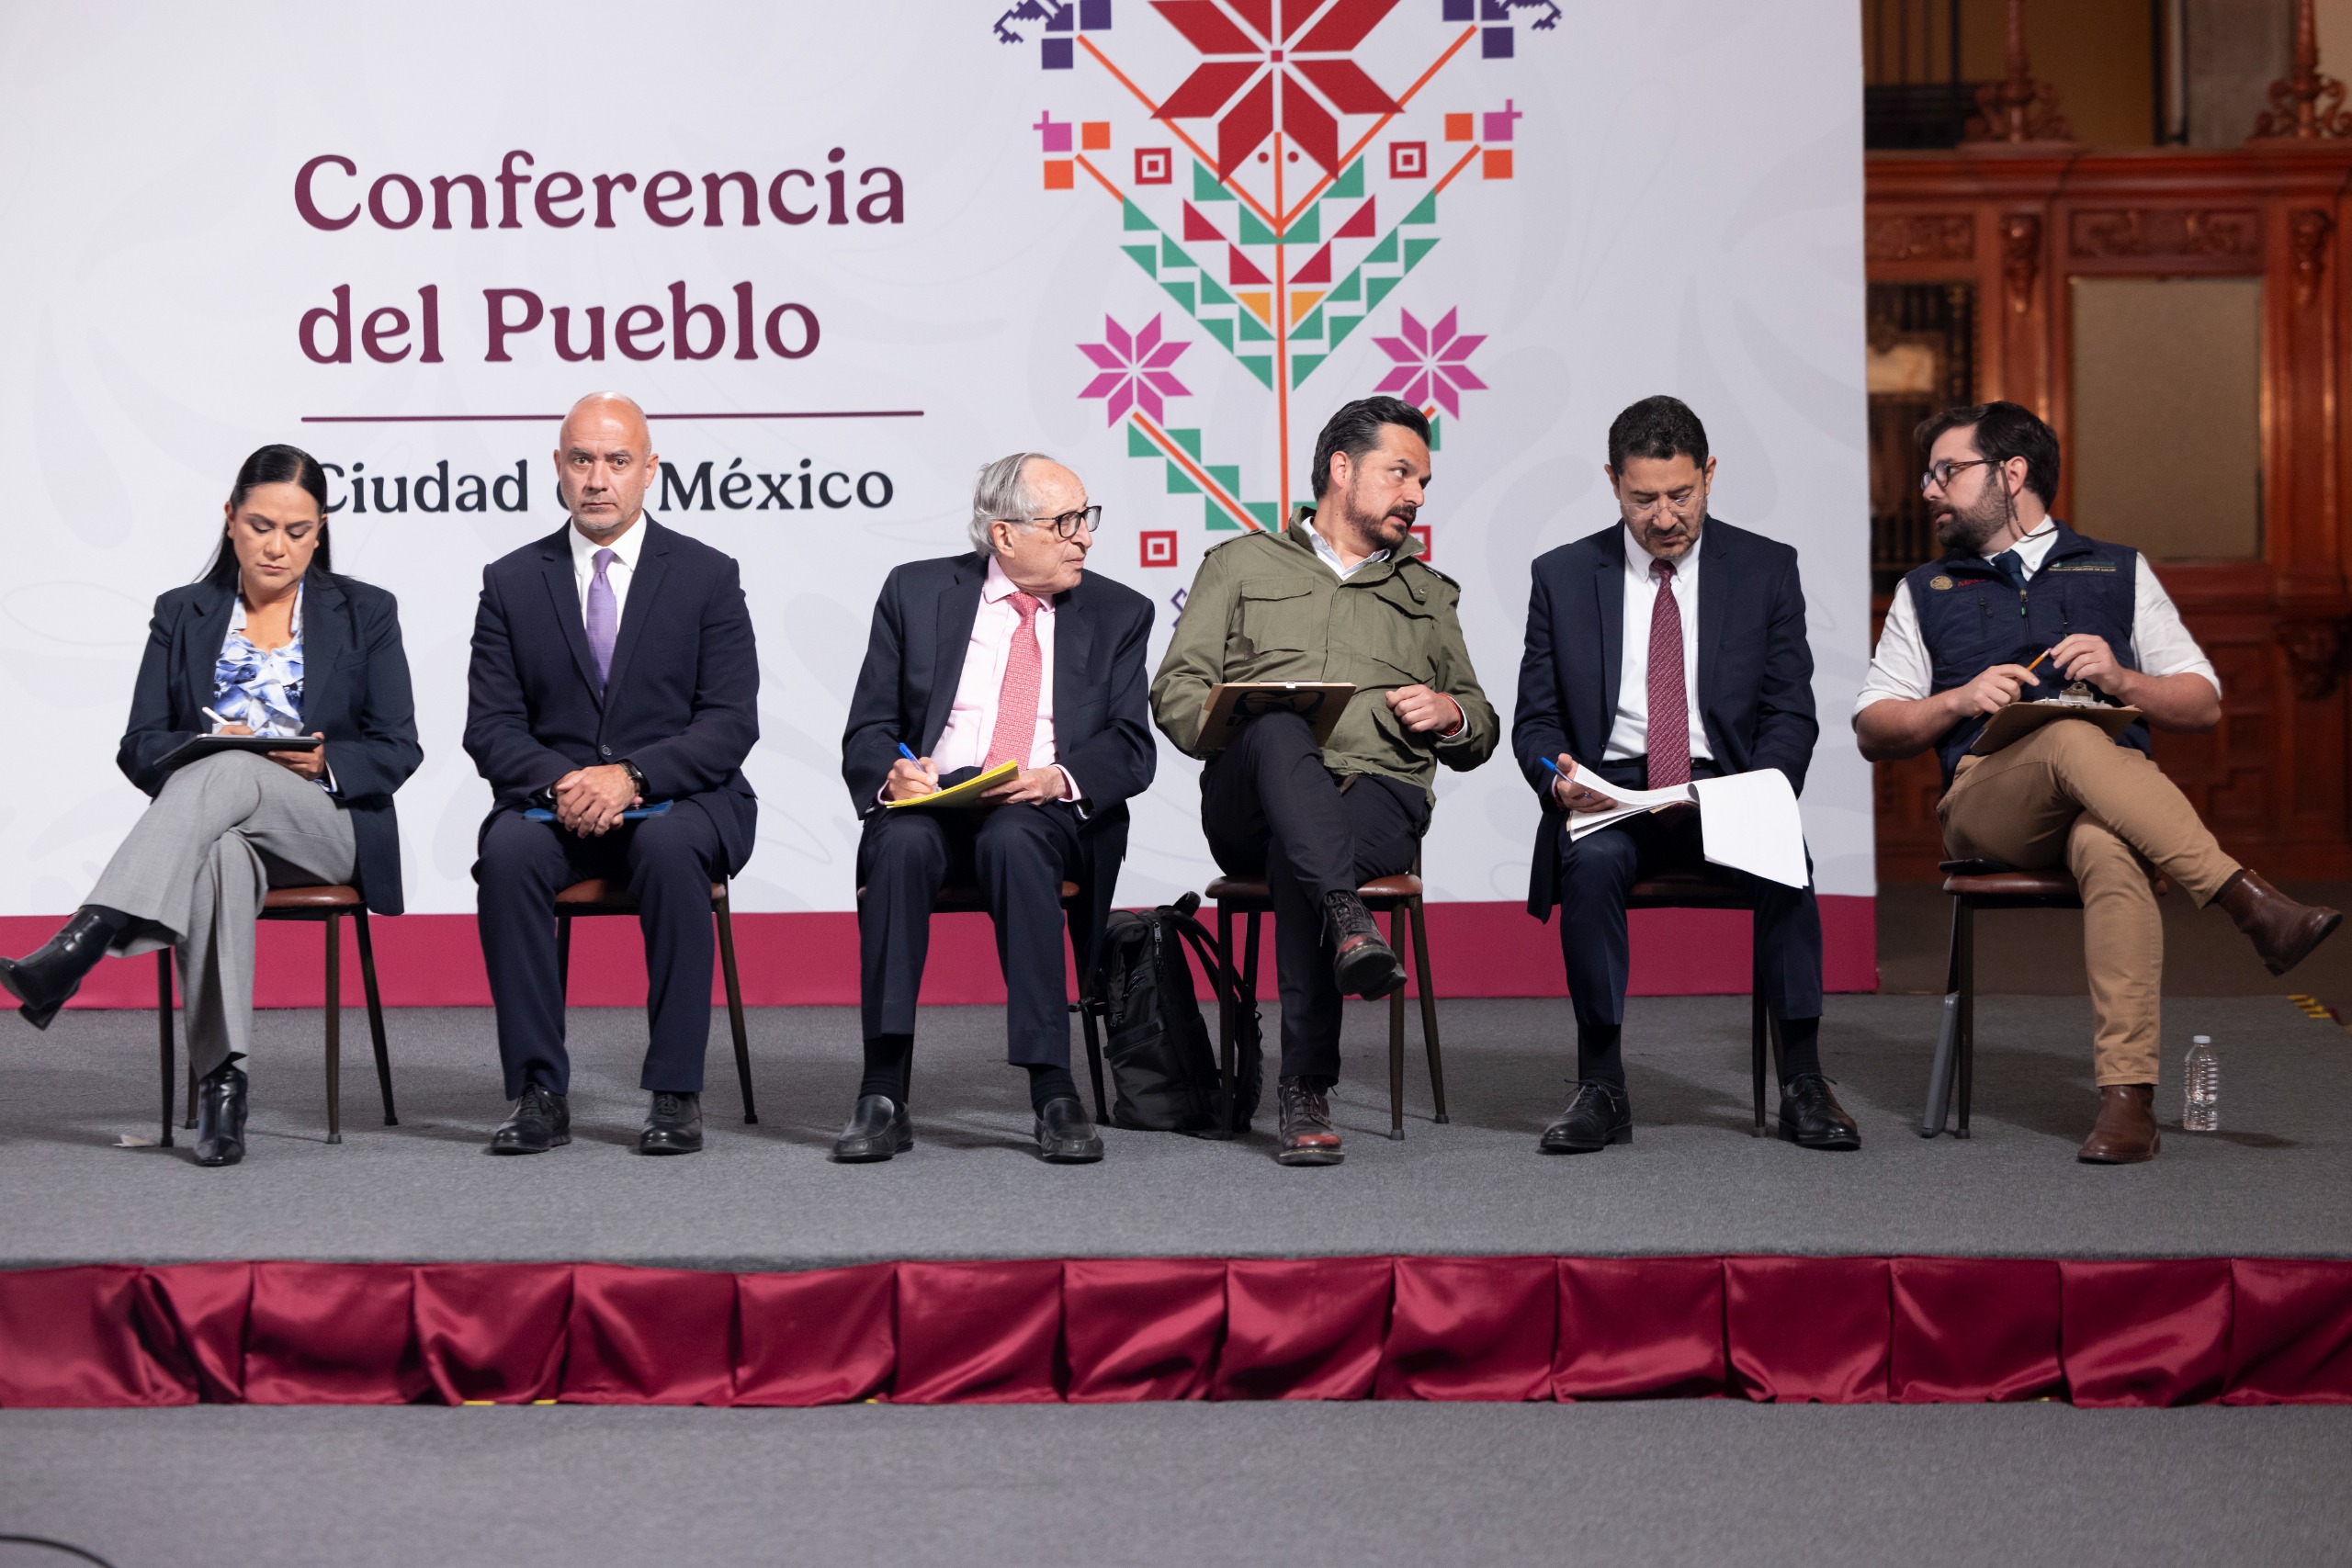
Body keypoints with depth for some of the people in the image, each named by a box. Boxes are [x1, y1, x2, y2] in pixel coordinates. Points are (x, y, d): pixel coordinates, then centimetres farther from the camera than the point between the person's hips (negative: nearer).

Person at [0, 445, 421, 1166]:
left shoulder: (366, 613, 12)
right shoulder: (182, 614, 15)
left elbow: (397, 750, 5)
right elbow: (139, 748, 9)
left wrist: (324, 762, -16)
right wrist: (204, 743, -14)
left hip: (328, 825, -1)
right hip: (217, 828, 1)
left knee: (227, 774, -37)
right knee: (218, 859, -40)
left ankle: (80, 946, -51)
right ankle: (220, 1084, -42)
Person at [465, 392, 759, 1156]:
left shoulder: (707, 576, 4)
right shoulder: (511, 581, 9)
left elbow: (731, 722, -5)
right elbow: (491, 726, 3)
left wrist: (632, 777, -20)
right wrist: (559, 782, -18)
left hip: (677, 799, -2)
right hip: (552, 801, 2)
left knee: (669, 850, -36)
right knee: (508, 852, -31)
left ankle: (676, 1092, -29)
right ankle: (539, 1091, -25)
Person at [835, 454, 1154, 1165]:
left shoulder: (1118, 613, 13)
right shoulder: (917, 591, 11)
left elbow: (1132, 751, 4)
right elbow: (866, 733, 9)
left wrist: (1059, 778, -17)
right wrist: (892, 773, -15)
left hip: (1048, 814, 0)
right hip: (931, 804, 1)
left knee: (1012, 839, -36)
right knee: (900, 843, -34)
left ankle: (1054, 1092, -36)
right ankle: (882, 1095, -34)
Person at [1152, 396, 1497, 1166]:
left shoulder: (1430, 595, 31)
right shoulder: (1241, 565, 23)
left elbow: (1480, 735, 30)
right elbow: (1175, 689, 13)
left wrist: (1451, 714, 6)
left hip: (1379, 797, 1)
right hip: (1253, 804, -1)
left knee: (1298, 859, -36)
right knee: (1278, 730, -38)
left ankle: (1305, 1089, -39)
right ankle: (1349, 921, -58)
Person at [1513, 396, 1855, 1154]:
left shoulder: (1766, 569, 8)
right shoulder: (1562, 575, 9)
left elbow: (1791, 714, 4)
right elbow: (1534, 720, 8)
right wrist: (1558, 777, -15)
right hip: (1609, 793, 0)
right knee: (1593, 859, -34)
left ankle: (1802, 1078, -24)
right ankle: (1600, 1085, -25)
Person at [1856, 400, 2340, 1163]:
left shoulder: (2117, 571, 23)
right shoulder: (1925, 592, 26)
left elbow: (2203, 706, 17)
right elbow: (1874, 730, 17)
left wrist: (2120, 680, -3)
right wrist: (1961, 701, -2)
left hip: (2118, 789, 0)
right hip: (1986, 802, 1)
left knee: (2110, 849, -40)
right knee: (2071, 740, -36)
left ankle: (2127, 1095, -47)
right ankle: (2254, 904, -43)